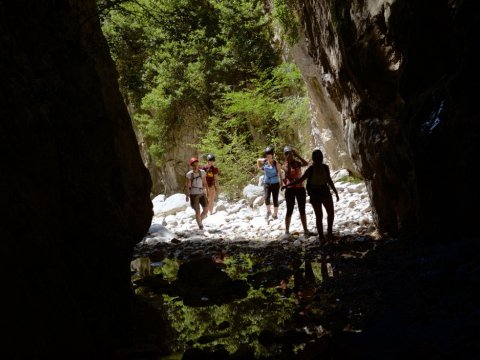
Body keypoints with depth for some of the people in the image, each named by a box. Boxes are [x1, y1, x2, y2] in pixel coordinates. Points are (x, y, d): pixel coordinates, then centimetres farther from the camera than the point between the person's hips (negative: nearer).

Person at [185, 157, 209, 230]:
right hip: (193, 195, -3)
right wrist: (187, 196, -13)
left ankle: (200, 220, 27)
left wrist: (207, 192, 5)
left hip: (202, 194, 3)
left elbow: (205, 183, 7)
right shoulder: (189, 174, -9)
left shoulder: (202, 172, -1)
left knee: (206, 210, 1)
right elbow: (187, 186, -9)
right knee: (197, 211, -5)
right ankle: (200, 225, 10)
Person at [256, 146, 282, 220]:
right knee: (266, 197, -16)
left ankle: (275, 215, 14)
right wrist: (259, 167, 13)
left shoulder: (276, 163, -10)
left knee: (275, 199, 2)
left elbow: (280, 173, -7)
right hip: (267, 183, 2)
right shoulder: (264, 161, -1)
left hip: (275, 183, -2)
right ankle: (268, 211, 6)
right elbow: (258, 160, 21)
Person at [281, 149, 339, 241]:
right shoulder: (310, 169, -11)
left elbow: (329, 180, 9)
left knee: (331, 213, 2)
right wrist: (287, 185, -11)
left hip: (325, 192, 4)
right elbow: (300, 180, -7)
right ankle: (321, 236, 4)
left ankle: (329, 232, 17)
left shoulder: (325, 167, -1)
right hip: (315, 194, -4)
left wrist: (336, 193, 12)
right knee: (319, 215, -3)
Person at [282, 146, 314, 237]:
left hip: (300, 188, 4)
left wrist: (297, 155, -17)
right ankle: (287, 231, 6)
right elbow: (288, 172, -25)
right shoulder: (285, 165, -3)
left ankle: (305, 230, 13)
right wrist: (288, 162, -25)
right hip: (290, 189, -4)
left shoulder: (297, 163, 6)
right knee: (290, 211, -1)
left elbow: (306, 163, -15)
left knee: (302, 210, 8)